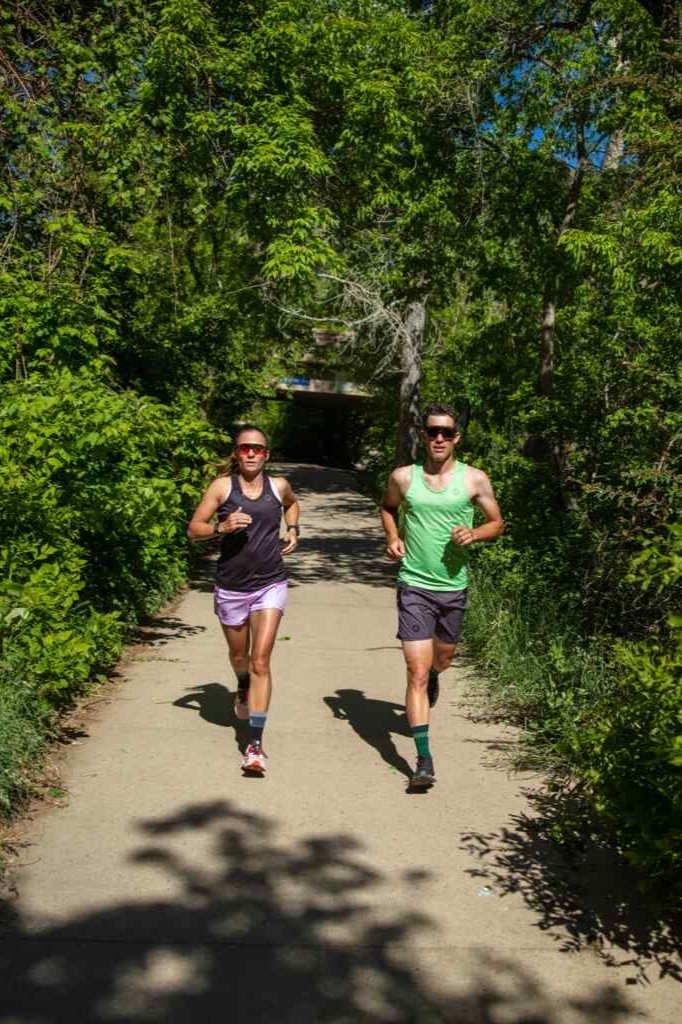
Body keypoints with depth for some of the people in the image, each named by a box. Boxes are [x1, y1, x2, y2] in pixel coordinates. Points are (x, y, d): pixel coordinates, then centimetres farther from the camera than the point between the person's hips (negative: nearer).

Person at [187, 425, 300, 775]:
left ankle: (256, 743, -9)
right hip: (231, 586, 0)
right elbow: (193, 529, -5)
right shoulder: (222, 486, -6)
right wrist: (221, 527, -23)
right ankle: (243, 688, 57)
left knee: (261, 661, -11)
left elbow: (292, 503, 26)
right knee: (239, 656, 21)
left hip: (270, 585, 0)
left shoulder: (278, 486, 2)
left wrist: (293, 530, 9)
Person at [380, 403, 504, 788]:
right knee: (416, 674, -8)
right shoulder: (404, 477, -1)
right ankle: (424, 759, -5)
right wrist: (393, 537, 0)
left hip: (454, 587, 2)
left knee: (442, 659, 24)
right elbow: (388, 507, 19)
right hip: (414, 586, -2)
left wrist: (474, 534, -15)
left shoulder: (475, 479, -3)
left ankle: (432, 675, 62)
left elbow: (497, 523, 6)